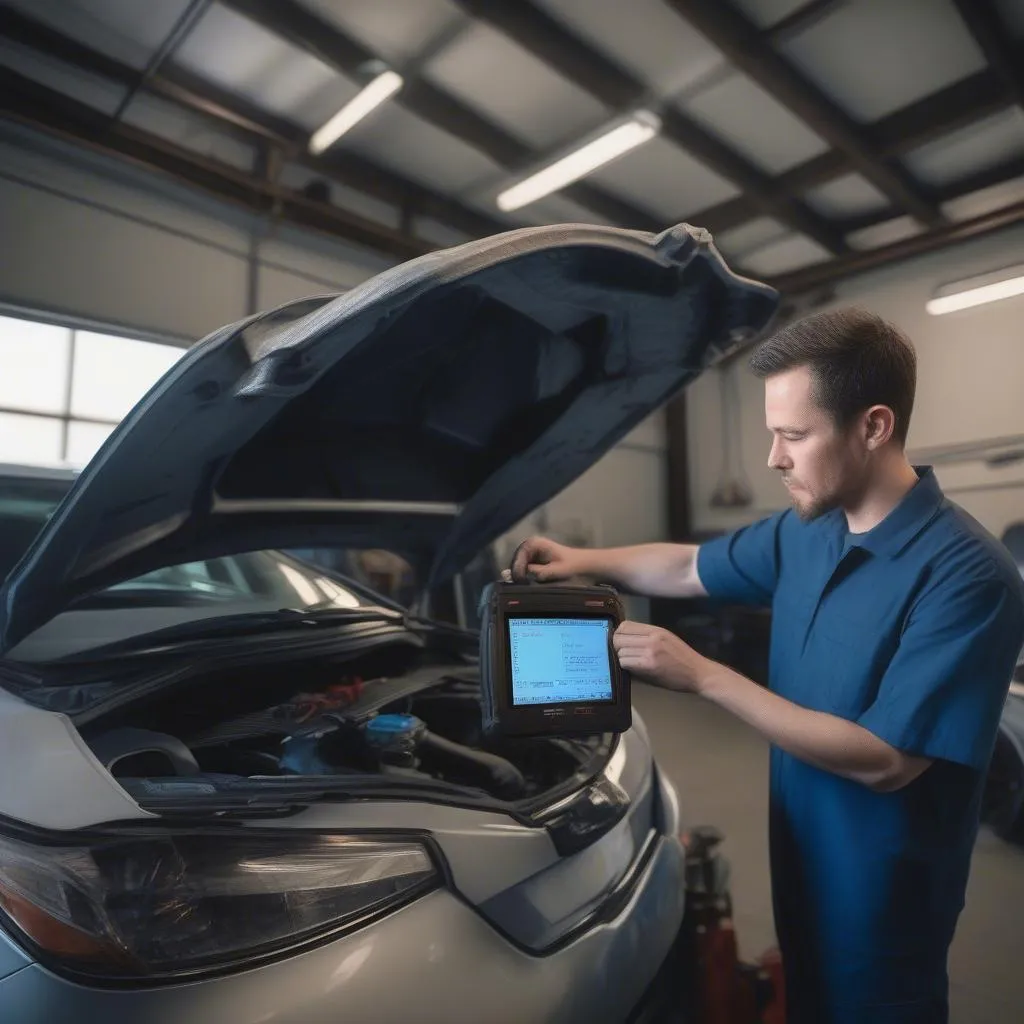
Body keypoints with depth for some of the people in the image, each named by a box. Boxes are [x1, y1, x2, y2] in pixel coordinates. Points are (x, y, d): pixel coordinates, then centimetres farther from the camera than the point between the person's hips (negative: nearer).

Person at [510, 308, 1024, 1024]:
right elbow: (692, 569, 12)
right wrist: (582, 561, 2)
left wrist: (703, 677, -28)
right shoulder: (804, 531, -3)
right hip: (800, 859, 7)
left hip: (880, 895, -7)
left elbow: (884, 762, -28)